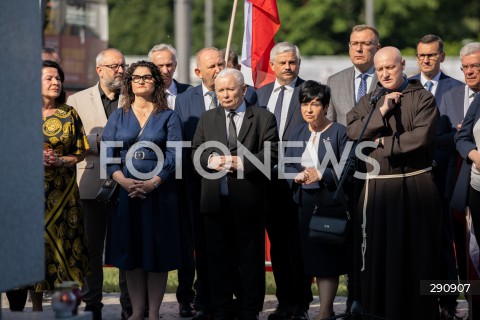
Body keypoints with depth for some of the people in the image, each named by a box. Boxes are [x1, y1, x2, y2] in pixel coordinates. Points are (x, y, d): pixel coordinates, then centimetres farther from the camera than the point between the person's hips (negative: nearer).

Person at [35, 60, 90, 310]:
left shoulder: (70, 114, 7)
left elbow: (80, 153, 9)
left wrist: (60, 161, -10)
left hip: (63, 191, 1)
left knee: (64, 241, -2)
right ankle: (36, 306, 6)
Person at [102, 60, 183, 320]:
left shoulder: (168, 117, 4)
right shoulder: (118, 116, 10)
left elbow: (173, 155, -5)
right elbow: (107, 152, 2)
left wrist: (153, 183, -18)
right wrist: (123, 180, -14)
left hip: (159, 192, -2)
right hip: (125, 191, 2)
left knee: (157, 250, -1)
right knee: (130, 251, 3)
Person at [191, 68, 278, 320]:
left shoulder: (263, 118, 3)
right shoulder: (207, 119, 15)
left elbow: (271, 154, -6)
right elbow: (196, 152, 9)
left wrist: (240, 163, -17)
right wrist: (212, 160, -12)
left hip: (249, 201, -3)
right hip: (216, 201, 3)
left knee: (251, 259, 2)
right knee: (218, 258, 7)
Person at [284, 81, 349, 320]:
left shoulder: (339, 132, -5)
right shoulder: (297, 134, 13)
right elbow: (287, 167, 9)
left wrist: (321, 175, -22)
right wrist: (298, 175, -11)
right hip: (305, 203, 5)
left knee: (328, 258, -5)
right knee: (313, 256, 7)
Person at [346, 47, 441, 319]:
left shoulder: (423, 98, 0)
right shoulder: (369, 102, 12)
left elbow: (421, 136, -13)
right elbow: (353, 132, -2)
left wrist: (383, 143, -7)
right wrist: (381, 112, -11)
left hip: (416, 184, -3)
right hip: (379, 186, 3)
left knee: (417, 252, 0)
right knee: (380, 252, 2)